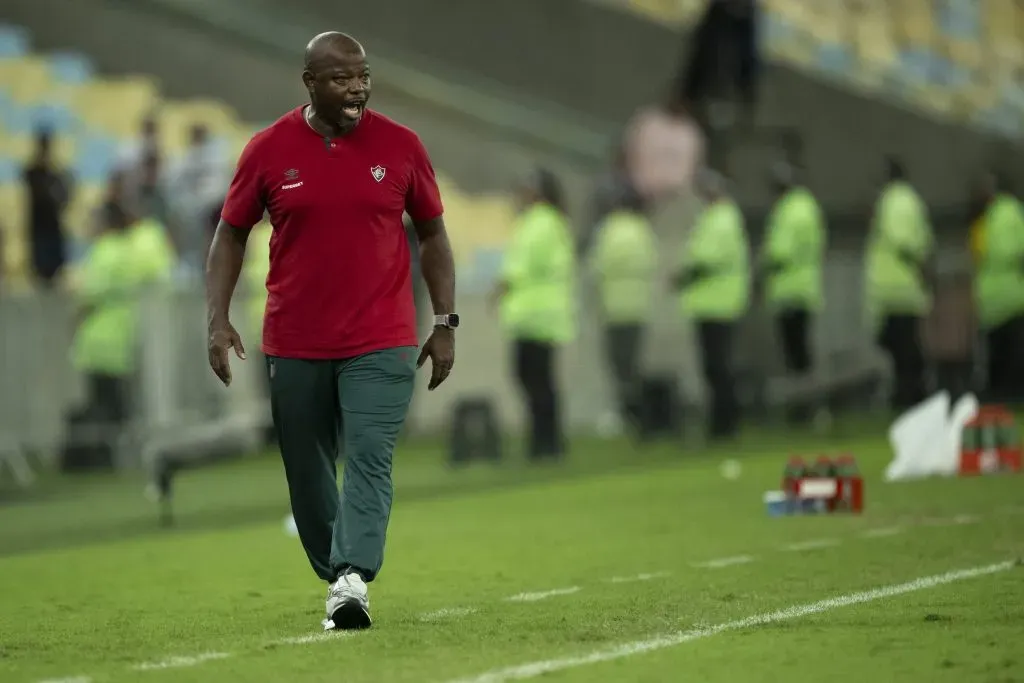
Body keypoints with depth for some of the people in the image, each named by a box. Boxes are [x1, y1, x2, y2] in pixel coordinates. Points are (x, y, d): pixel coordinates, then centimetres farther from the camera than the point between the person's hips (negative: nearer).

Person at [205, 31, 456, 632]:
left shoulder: (400, 146, 0)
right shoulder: (268, 150, -1)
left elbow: (433, 233, 10)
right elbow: (232, 234, 7)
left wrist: (445, 323, 5)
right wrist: (219, 319, -3)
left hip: (380, 344, -1)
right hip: (295, 346, 2)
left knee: (370, 461, -17)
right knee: (308, 476, 8)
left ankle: (353, 581, -27)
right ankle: (338, 583, 22)